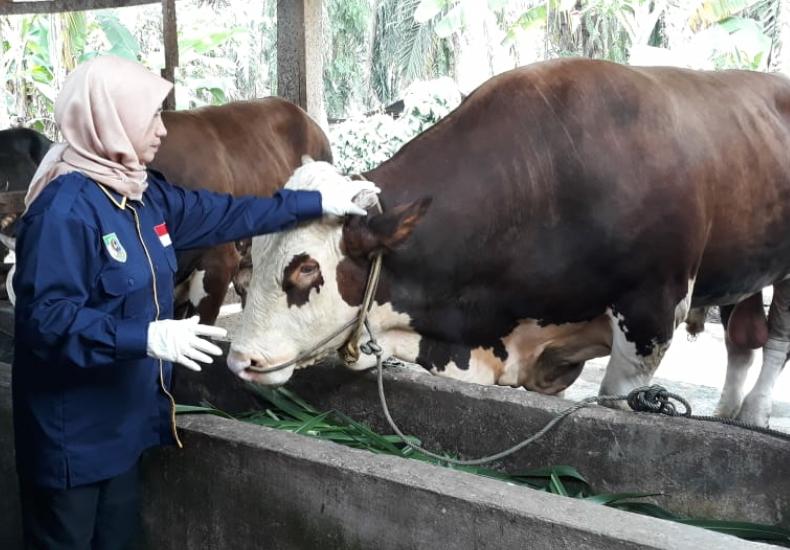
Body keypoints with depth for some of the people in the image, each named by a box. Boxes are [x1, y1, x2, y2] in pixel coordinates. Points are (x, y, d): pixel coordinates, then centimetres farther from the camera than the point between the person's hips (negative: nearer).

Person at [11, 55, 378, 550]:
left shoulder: (145, 194, 5)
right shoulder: (65, 208, -22)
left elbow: (225, 214, 14)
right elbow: (47, 317, -26)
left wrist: (318, 201, 15)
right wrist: (147, 337, -33)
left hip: (124, 416, 9)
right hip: (71, 428, -8)